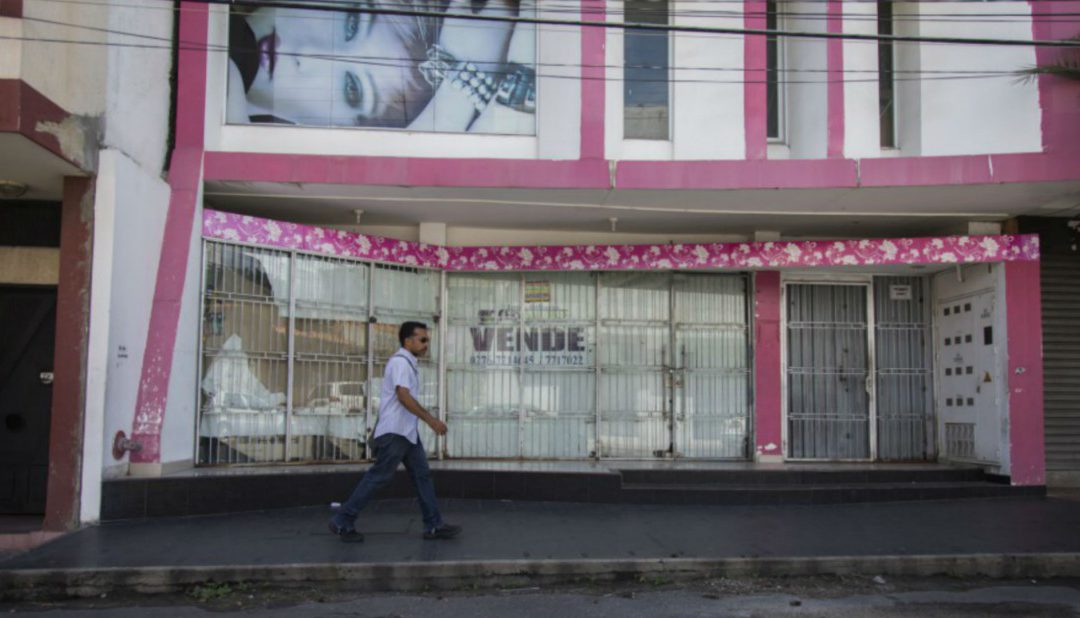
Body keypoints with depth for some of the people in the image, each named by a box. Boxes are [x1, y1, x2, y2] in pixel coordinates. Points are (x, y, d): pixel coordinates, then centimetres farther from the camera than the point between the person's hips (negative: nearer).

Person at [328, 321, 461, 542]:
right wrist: (431, 420, -27)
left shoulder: (408, 363, 16)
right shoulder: (400, 362, -15)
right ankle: (343, 522, 5)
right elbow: (403, 396, -26)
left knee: (422, 476, 7)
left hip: (407, 432, 10)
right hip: (394, 432, -10)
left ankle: (434, 526, 9)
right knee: (377, 477, -4)